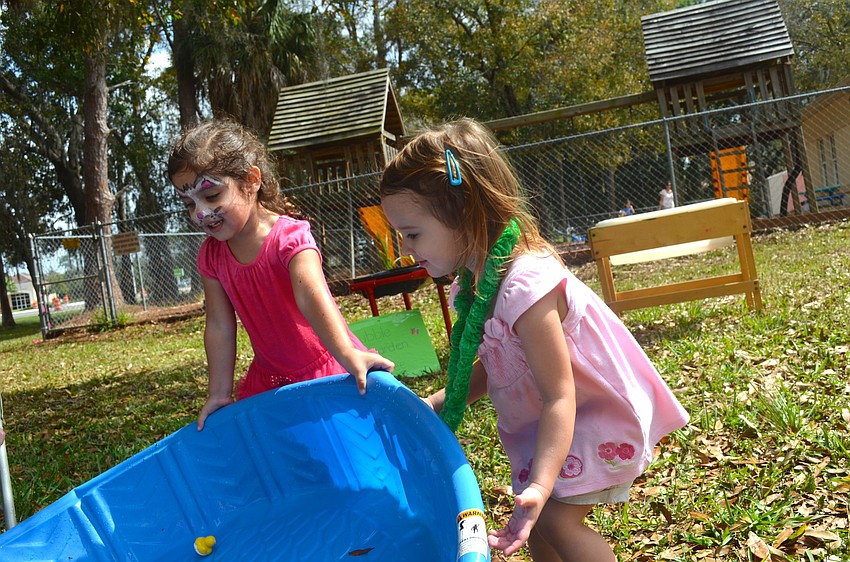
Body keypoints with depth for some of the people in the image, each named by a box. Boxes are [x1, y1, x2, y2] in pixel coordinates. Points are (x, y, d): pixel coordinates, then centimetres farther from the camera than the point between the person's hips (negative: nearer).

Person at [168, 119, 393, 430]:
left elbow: (312, 296, -38)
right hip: (270, 380, 5)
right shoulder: (210, 255, -3)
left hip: (326, 369, -5)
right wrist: (219, 392, -2)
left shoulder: (289, 236, -21)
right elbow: (219, 325, -1)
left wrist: (348, 355, -50)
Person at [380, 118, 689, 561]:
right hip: (540, 417, 9)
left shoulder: (523, 285, -33)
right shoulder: (474, 283, -5)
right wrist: (436, 405, -6)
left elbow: (559, 397, -32)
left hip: (600, 412, -8)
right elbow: (490, 367, 5)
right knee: (538, 526, 8)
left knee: (555, 517, -17)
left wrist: (540, 486, -41)